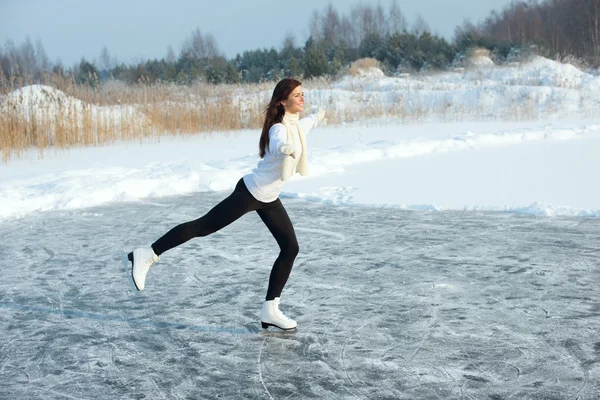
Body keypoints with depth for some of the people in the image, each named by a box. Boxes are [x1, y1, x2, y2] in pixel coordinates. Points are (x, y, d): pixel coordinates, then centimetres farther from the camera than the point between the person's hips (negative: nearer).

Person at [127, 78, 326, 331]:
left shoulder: (296, 124, 5)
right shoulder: (279, 128, -23)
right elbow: (278, 145, -50)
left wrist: (317, 118, 53)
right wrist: (287, 148, -73)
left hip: (269, 199, 9)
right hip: (250, 193, -9)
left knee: (290, 248, 3)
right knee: (204, 226, -5)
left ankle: (270, 310, 8)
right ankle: (147, 255, 5)